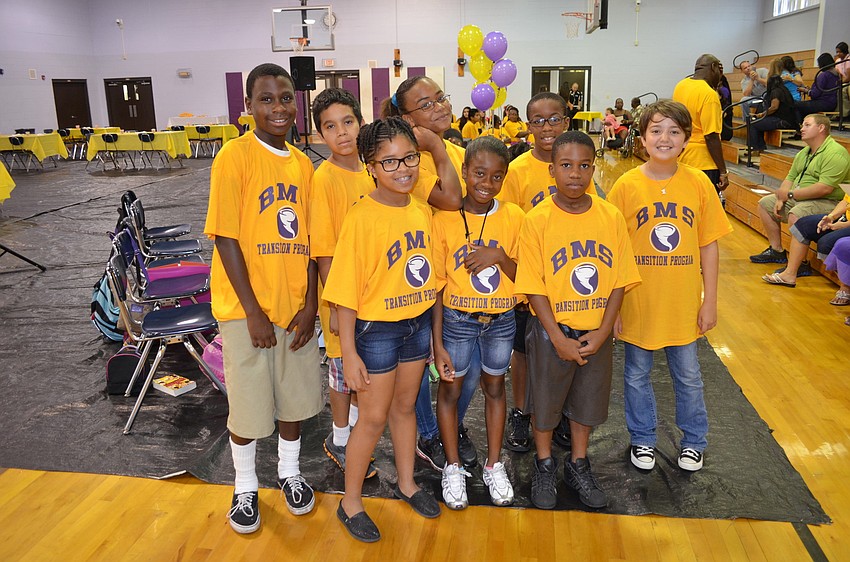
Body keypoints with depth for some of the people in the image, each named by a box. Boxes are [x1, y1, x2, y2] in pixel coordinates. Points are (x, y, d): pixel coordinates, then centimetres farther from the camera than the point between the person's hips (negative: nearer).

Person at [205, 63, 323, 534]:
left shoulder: (302, 163, 6)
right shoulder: (235, 156, -11)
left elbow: (307, 239, 7)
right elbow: (226, 238, -14)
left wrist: (310, 303, -1)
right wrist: (253, 311, -14)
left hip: (295, 303, 5)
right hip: (247, 306, -4)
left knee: (295, 393, 15)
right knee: (248, 400, 8)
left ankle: (289, 472, 38)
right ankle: (245, 487, 32)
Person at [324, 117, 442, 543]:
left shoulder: (422, 211, 1)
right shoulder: (361, 218, -18)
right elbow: (345, 292, -16)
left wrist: (436, 329, 11)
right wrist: (349, 353, -16)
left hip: (418, 323, 5)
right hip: (376, 329, -5)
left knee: (404, 407, 20)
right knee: (373, 418, 6)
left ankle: (406, 483, 40)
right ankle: (350, 503, 26)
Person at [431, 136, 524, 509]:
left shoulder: (514, 218, -4)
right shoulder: (444, 219, -10)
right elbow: (437, 286, -9)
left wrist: (500, 257, -21)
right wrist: (438, 342, -11)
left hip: (501, 319, 2)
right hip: (457, 319, -2)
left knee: (495, 387, 17)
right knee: (449, 389, 10)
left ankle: (494, 465, 35)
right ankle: (453, 467, 31)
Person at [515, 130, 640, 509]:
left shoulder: (611, 217, -5)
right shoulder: (537, 220, -13)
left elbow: (620, 281, -2)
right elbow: (534, 288, -13)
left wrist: (602, 332, -10)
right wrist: (559, 338, -15)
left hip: (596, 333, 3)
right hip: (551, 331, -2)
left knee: (587, 400, 18)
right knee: (545, 400, 13)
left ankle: (578, 465, 41)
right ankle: (544, 465, 37)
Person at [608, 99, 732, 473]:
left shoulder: (698, 183, -5)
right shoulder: (627, 185, -9)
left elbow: (708, 246, 0)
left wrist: (710, 300, 0)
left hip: (683, 303, 1)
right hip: (637, 303, -1)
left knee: (688, 376, 17)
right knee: (637, 375, 15)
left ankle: (693, 442, 39)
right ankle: (642, 440, 37)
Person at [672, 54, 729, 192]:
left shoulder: (680, 86, 6)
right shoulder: (709, 95, -18)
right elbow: (711, 137, -21)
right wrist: (723, 172, -17)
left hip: (681, 159, 8)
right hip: (703, 164, -8)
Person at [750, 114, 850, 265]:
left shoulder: (835, 153, -18)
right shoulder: (803, 153, 14)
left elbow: (824, 188, -27)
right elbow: (790, 178, 15)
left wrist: (790, 194, -22)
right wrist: (780, 199, -4)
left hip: (827, 202, -10)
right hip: (798, 199, 10)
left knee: (795, 214, -36)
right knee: (765, 203, 11)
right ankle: (776, 251, 13)